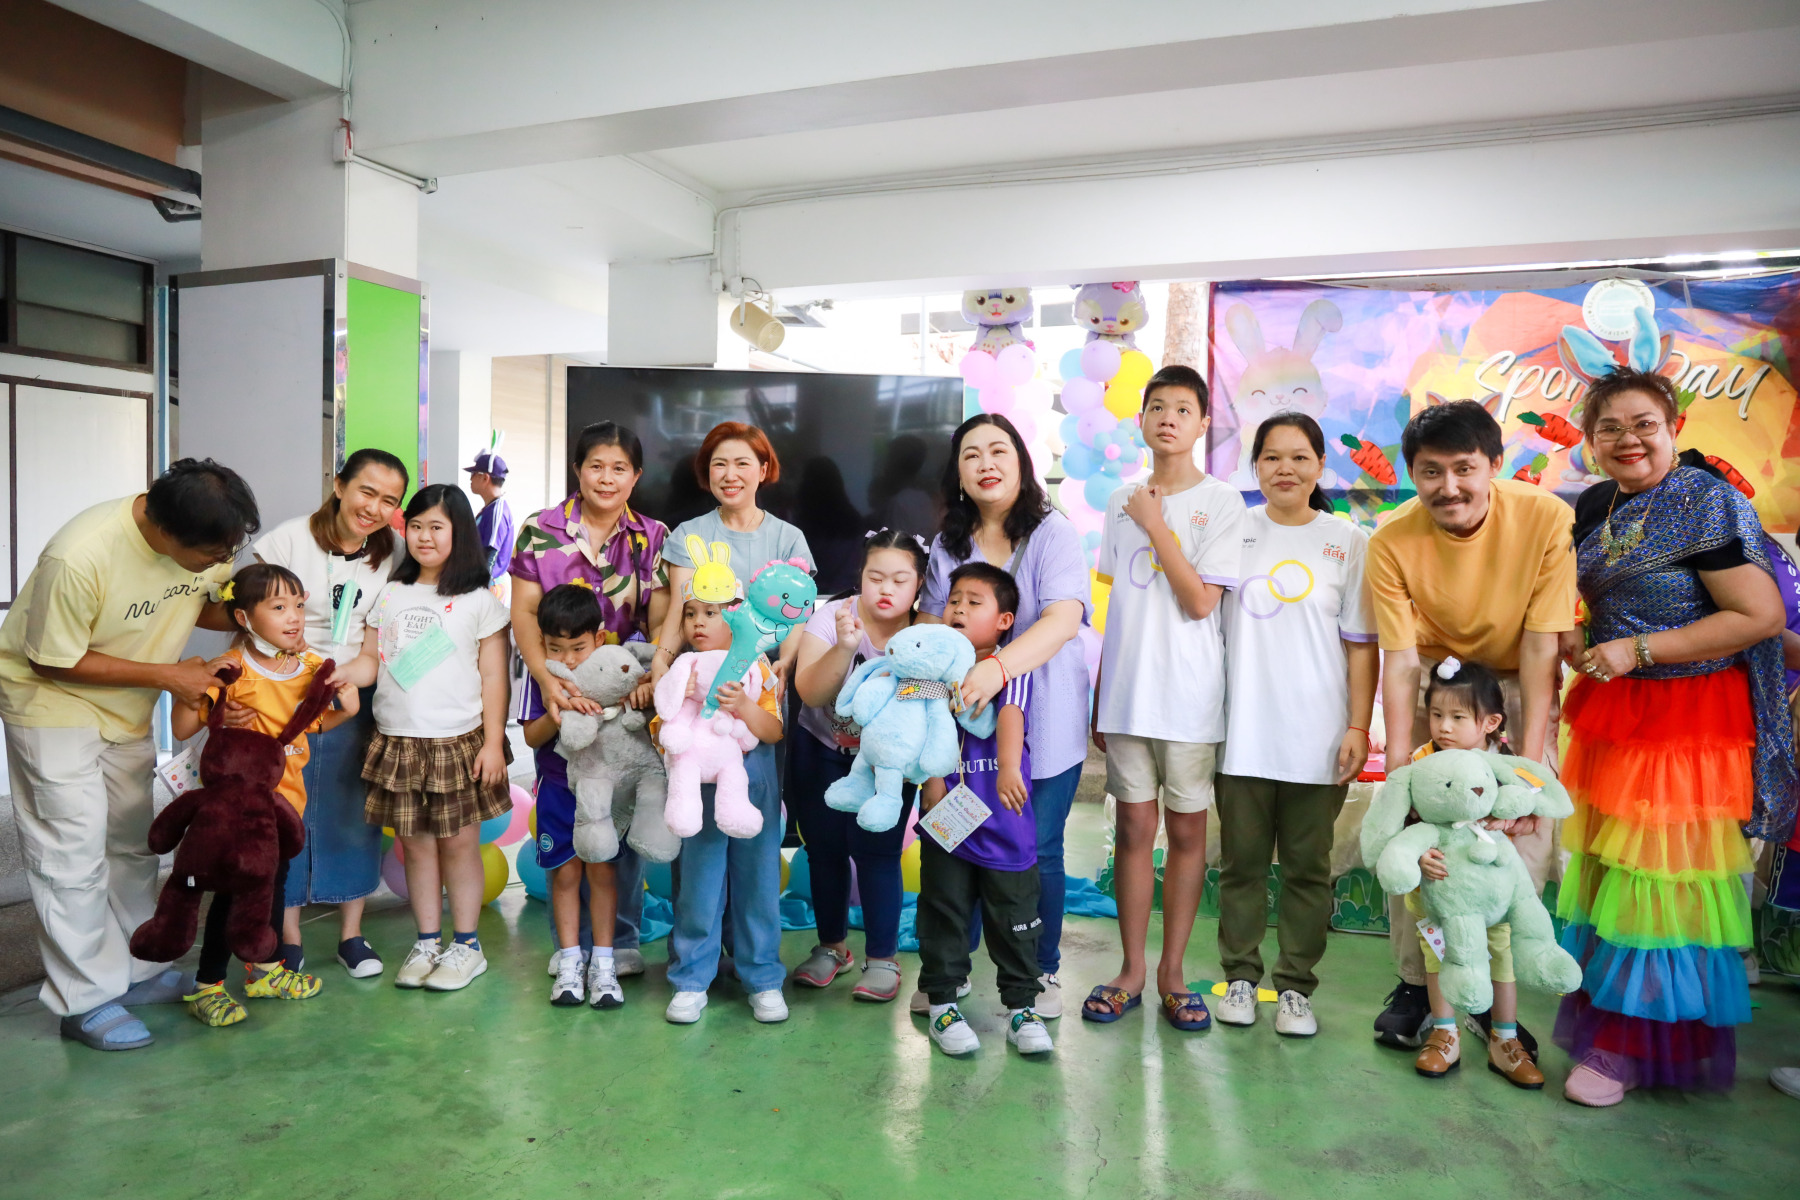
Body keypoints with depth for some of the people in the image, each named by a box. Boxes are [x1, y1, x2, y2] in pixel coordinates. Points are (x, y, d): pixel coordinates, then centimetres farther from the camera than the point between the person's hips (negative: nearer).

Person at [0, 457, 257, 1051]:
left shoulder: (211, 539, -19)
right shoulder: (79, 557, -35)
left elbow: (204, 602, 1)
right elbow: (57, 661, -23)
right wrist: (167, 675, -24)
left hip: (125, 708, 6)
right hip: (52, 699, -6)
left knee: (132, 844, 13)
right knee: (74, 853, -4)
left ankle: (138, 971, 26)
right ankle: (86, 1001, 7)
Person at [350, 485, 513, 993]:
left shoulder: (478, 601, -1)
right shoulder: (389, 595, 11)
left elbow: (493, 677, -2)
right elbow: (370, 660, 12)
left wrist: (493, 742, -7)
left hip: (458, 740, -3)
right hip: (399, 741, 4)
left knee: (458, 842, 3)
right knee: (415, 843, 9)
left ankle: (466, 946, 16)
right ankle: (426, 943, 22)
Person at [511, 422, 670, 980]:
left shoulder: (654, 538, 5)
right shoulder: (540, 531, 2)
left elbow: (662, 620, -2)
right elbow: (523, 613, -2)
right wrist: (545, 676, -17)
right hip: (559, 690, 0)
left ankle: (621, 940, 19)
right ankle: (570, 941, 20)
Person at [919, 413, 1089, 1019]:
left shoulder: (1053, 533, -8)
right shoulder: (948, 544, 8)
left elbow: (1063, 618, -22)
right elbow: (929, 627, 13)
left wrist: (999, 666, -37)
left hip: (1043, 723, -3)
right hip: (966, 723, 4)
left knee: (1037, 852, 4)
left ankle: (1043, 972, 26)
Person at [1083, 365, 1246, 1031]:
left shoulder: (1222, 502, -3)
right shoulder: (1120, 502, 10)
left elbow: (1200, 601, -13)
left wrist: (1156, 525, -11)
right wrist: (1098, 699, 12)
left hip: (1190, 696, -3)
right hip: (1127, 693, 3)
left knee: (1187, 830, 6)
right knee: (1134, 827, 8)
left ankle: (1172, 971, 21)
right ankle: (1131, 968, 21)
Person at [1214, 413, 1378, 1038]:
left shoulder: (1349, 542, 4)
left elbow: (1361, 645, 3)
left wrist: (1358, 726, -4)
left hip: (1316, 737, -1)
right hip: (1241, 732, 1)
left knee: (1307, 868, 7)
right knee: (1241, 863, 9)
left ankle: (1295, 986, 21)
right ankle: (1240, 976, 24)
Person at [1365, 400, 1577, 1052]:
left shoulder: (1546, 518, -23)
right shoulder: (1391, 541, -21)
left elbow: (1541, 644, -21)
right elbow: (1400, 660, -19)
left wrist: (1529, 758, -25)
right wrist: (1399, 766, -26)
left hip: (1517, 681, 0)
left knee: (1530, 829, -9)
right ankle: (1414, 985, 9)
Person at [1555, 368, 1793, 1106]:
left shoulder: (1706, 504, -11)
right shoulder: (1590, 510, 9)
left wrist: (1637, 651, -19)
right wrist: (1574, 642, 2)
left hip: (1689, 719, -7)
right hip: (1610, 712, 7)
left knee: (1661, 883, 0)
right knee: (1606, 874, 11)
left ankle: (1631, 1049, 11)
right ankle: (1605, 1017, 25)